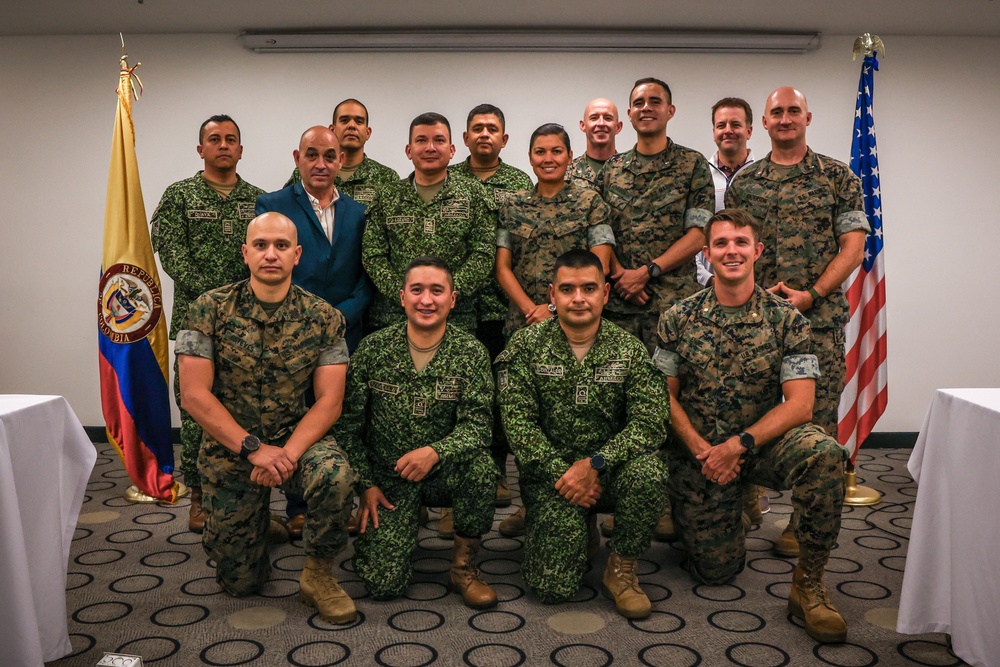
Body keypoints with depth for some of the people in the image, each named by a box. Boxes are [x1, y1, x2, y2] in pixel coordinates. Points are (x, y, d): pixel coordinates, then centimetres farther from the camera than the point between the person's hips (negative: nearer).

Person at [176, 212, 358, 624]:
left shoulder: (323, 318, -7)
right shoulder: (210, 309, -10)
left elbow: (329, 401, -10)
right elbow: (194, 395, -14)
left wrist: (288, 453, -26)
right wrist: (254, 448, -22)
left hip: (297, 436, 0)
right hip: (229, 447, 0)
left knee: (334, 474, -35)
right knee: (240, 582, 5)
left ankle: (317, 575, -9)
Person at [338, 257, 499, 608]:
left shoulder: (470, 352, -7)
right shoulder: (373, 349, -5)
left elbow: (477, 424, -14)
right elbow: (349, 424, 1)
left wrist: (435, 451, -33)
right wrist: (366, 485, -5)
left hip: (444, 474, 0)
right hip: (388, 479, 0)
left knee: (480, 463, -35)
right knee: (384, 583, -14)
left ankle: (464, 566, -10)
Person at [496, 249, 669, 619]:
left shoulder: (628, 349, 0)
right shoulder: (526, 345, -2)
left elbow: (650, 421, -11)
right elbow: (518, 423, -8)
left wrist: (594, 464, -24)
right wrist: (561, 473, -18)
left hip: (610, 469, 1)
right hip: (550, 473, -1)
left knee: (647, 470, -34)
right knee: (553, 585, -17)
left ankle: (622, 568, -7)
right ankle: (581, 532, 20)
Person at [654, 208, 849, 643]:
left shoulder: (786, 320, -5)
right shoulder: (677, 319, -2)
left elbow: (799, 405, -11)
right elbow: (664, 396, -1)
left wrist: (738, 445, -22)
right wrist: (702, 450, -15)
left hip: (762, 443, 0)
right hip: (698, 452, 1)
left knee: (822, 452, -33)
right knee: (715, 571, -2)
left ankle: (808, 584, -16)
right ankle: (729, 526, 36)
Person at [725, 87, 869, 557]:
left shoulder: (838, 178, 5)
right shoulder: (743, 183, 11)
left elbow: (853, 247, 0)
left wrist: (811, 295, -12)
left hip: (819, 317, -2)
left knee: (816, 421, -1)